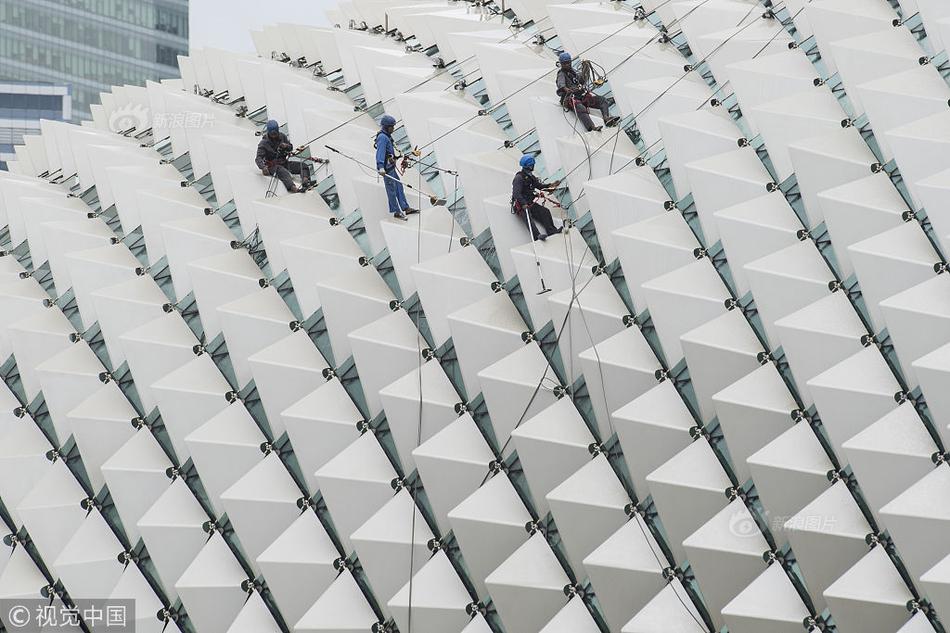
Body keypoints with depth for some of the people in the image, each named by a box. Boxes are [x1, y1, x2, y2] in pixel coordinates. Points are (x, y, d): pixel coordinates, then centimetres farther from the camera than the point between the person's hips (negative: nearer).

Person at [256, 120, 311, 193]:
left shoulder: (282, 136, 3)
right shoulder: (264, 143, -11)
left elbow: (291, 147, 15)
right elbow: (259, 158, -19)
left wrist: (286, 146, -12)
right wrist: (263, 167, -41)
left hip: (284, 163, 6)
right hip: (273, 166, -6)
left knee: (303, 166, -11)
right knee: (283, 172, -38)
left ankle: (305, 181, -41)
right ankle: (294, 188, -62)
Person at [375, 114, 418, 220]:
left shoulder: (387, 136, 14)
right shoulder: (382, 137, -19)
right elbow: (380, 152, -30)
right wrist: (381, 167, -41)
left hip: (391, 167, 10)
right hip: (386, 168, -10)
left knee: (399, 187, 13)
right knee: (392, 189, -3)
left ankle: (405, 208, 19)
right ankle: (396, 212, 4)